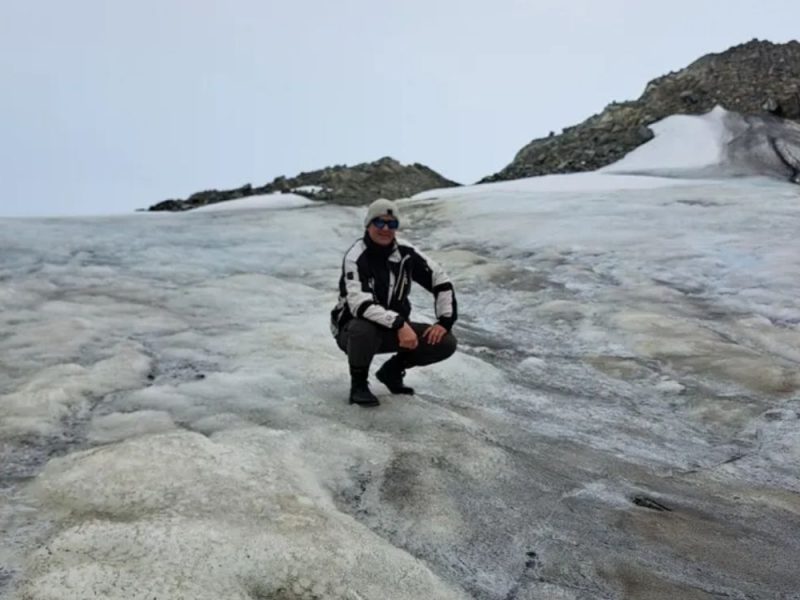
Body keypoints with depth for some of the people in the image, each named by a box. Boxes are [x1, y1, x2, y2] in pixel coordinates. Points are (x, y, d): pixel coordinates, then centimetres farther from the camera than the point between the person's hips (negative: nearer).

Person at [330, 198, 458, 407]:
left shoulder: (406, 253, -6)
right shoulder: (355, 257, -21)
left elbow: (441, 281, 0)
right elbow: (360, 304, -34)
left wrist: (445, 321, -10)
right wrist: (400, 323, -42)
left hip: (395, 329, 5)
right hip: (354, 329, -4)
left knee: (446, 343, -12)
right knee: (364, 329, -41)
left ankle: (392, 371, 12)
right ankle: (358, 384, -9)